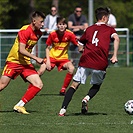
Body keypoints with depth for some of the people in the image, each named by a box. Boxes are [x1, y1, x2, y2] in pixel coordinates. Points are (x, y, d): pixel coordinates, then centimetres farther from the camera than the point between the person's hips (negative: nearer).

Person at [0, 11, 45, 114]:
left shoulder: (38, 33, 7)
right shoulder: (25, 31, -17)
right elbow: (21, 50, -24)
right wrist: (36, 58, -26)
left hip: (26, 63, 7)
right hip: (14, 61, -7)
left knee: (39, 85, -9)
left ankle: (19, 106, -5)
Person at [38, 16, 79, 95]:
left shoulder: (69, 34, -13)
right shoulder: (53, 34, -12)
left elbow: (78, 45, -9)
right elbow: (47, 48, -2)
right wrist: (48, 60, -12)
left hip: (63, 58, 0)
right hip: (52, 57, 0)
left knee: (71, 68, -28)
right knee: (41, 70, -21)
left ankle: (63, 90, -12)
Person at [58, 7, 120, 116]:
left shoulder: (89, 29, 20)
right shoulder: (109, 29, 11)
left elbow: (80, 47, 21)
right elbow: (116, 38, -10)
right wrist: (115, 56, -9)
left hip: (86, 61, 2)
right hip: (101, 64, -2)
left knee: (74, 85, 7)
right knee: (97, 85, 22)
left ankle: (63, 109, -6)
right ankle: (87, 98, -8)